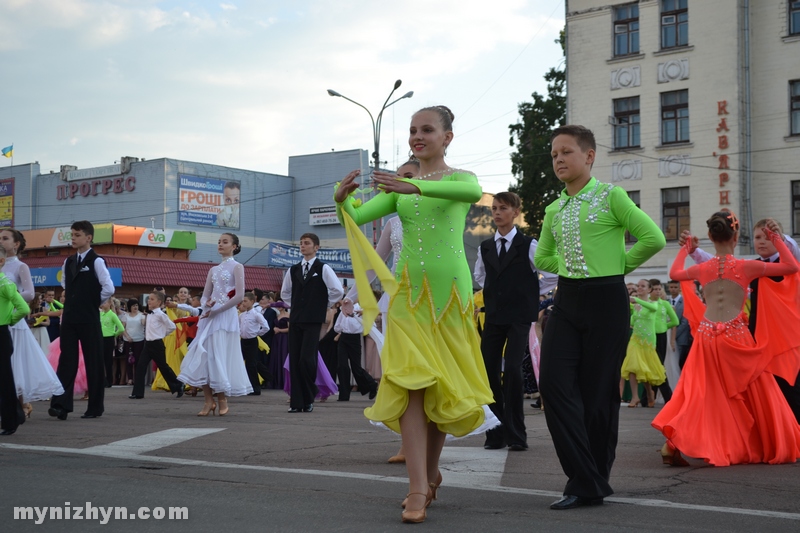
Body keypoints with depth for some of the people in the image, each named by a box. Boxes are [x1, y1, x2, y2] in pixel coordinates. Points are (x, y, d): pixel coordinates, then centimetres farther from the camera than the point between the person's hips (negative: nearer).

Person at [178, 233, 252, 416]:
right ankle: (209, 401, 2)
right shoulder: (214, 270, 18)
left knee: (220, 357, -6)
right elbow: (205, 296, 15)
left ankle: (222, 400, 6)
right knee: (203, 357, -3)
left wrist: (216, 311, -13)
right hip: (209, 317, 6)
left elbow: (239, 296, -11)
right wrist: (207, 303, -10)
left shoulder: (237, 267, 0)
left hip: (226, 317, -6)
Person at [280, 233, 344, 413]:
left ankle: (309, 398, 6)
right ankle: (297, 402, 4)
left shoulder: (323, 269, -3)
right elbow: (285, 292, 26)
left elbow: (338, 291, -9)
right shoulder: (293, 270, 12)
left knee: (306, 359, -14)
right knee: (294, 361, 1)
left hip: (313, 321, -5)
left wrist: (324, 306, 0)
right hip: (295, 320, 5)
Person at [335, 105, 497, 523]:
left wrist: (417, 188, -37)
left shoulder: (460, 177, 4)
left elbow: (474, 193, -23)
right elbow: (358, 217, 1)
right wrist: (342, 200, -23)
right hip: (409, 291, 2)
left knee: (443, 384, 6)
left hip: (449, 289, -2)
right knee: (411, 382, -10)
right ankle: (419, 490, -14)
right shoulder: (399, 185, 14)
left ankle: (431, 469, 27)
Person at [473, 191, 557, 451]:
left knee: (512, 370, -14)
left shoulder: (528, 245, -4)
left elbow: (552, 273, -1)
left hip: (519, 316, -5)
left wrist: (534, 293, 2)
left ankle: (516, 434, -5)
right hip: (493, 316, 5)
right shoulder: (485, 247, 11)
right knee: (489, 371, 0)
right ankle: (495, 434, 9)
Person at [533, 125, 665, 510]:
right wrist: (572, 267, 13)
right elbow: (543, 257, 27)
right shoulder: (554, 210, 12)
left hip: (605, 301, -5)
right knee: (554, 382, -9)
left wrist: (619, 266, 0)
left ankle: (594, 481, 14)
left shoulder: (610, 197, -5)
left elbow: (653, 238, -10)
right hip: (567, 301, 5)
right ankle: (584, 482, -5)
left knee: (598, 391, -1)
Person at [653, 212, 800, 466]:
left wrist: (685, 249, 37)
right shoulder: (747, 267, -6)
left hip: (707, 336, 3)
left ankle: (673, 442, -10)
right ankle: (772, 448, 22)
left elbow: (674, 273, 24)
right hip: (736, 336, -2)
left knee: (698, 393, 8)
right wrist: (777, 241, 13)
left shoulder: (702, 269, 2)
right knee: (756, 392, 12)